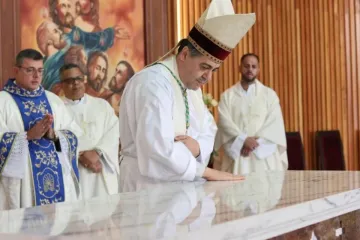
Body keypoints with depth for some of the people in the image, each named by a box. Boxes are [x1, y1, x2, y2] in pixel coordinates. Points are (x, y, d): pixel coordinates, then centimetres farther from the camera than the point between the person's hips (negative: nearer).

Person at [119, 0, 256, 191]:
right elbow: (159, 149, -27)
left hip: (182, 184, 8)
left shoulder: (192, 85, 10)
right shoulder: (152, 84, -18)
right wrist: (207, 172, -17)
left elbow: (208, 130, 14)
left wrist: (197, 146, -8)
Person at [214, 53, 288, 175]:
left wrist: (255, 142, -11)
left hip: (264, 155, 1)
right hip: (236, 155, 0)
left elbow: (274, 123, 0)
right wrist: (244, 140, -16)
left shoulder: (269, 94, 11)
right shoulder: (227, 95, 10)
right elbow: (225, 122, -2)